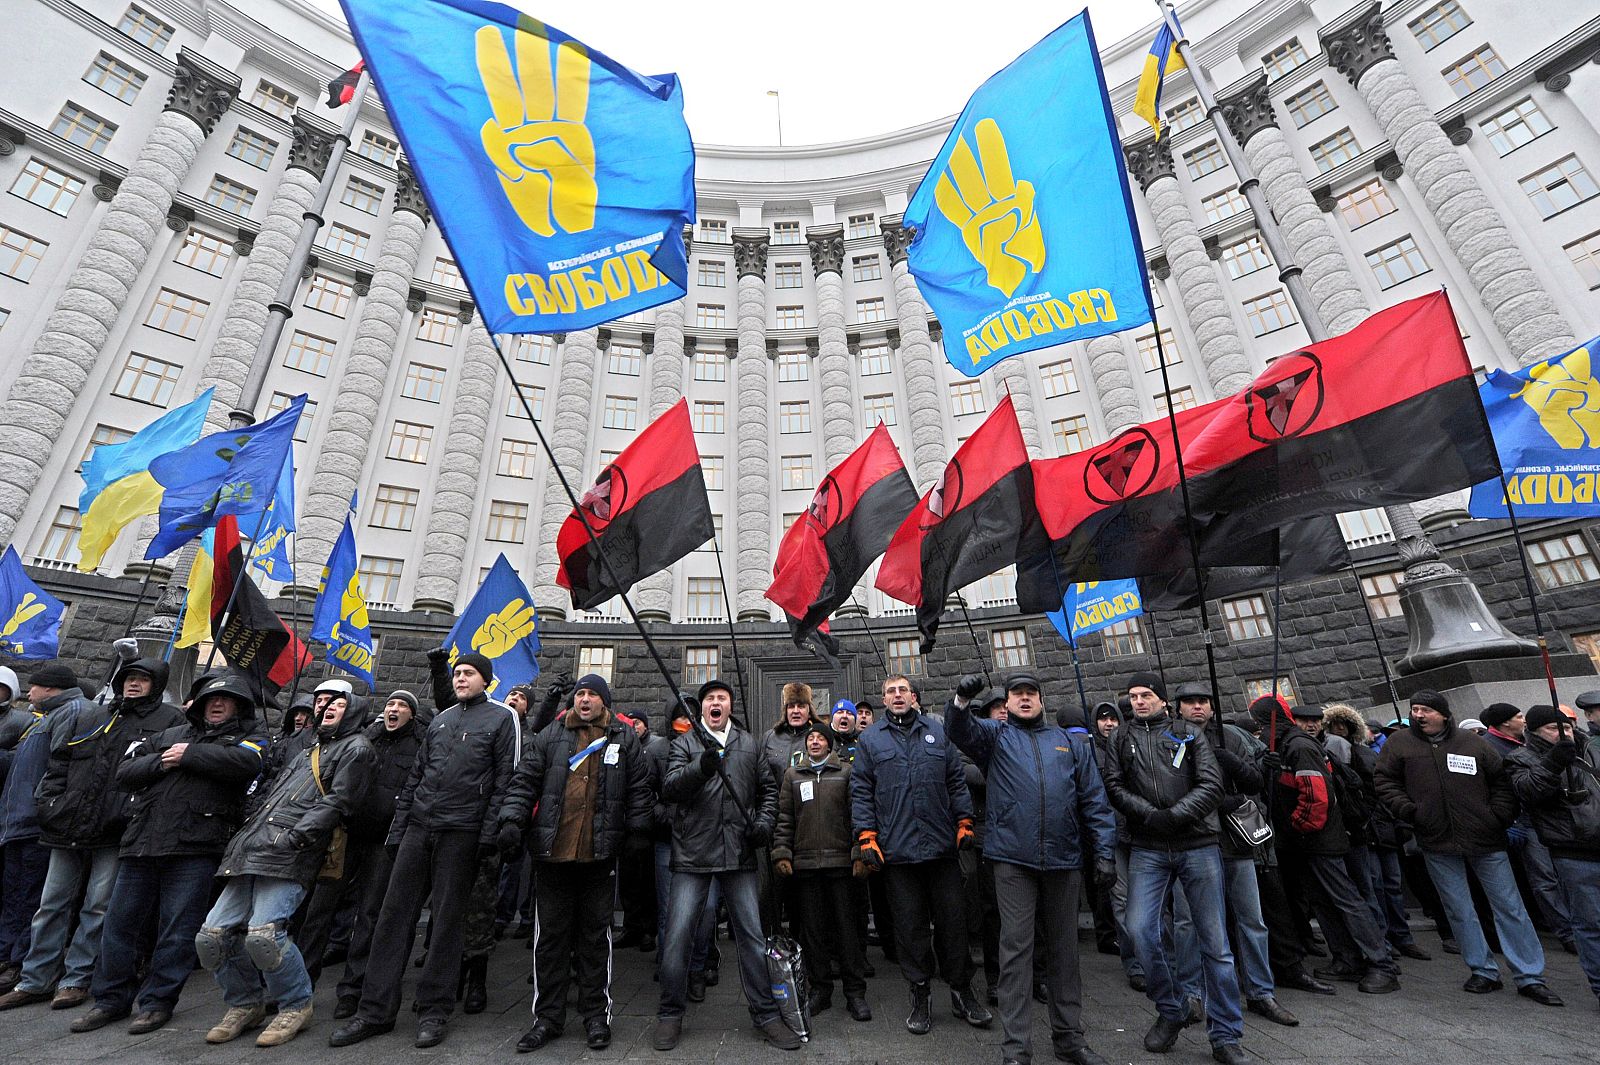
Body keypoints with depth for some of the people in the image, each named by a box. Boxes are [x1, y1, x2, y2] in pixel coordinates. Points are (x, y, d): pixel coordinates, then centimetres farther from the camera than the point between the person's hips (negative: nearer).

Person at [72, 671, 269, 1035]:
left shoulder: (250, 737, 2)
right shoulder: (172, 735, 20)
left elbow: (245, 762, -20)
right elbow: (124, 772, 15)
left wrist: (189, 755, -10)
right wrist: (161, 762, -4)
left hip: (194, 848, -5)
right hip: (143, 841, 5)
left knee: (177, 928, 1)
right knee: (120, 920, 11)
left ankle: (157, 1002, 16)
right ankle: (111, 998, 29)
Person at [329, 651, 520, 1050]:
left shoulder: (501, 718, -4)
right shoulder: (440, 720, 15)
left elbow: (504, 779, -9)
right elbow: (415, 777, 17)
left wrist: (489, 833, -13)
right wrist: (398, 827, 10)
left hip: (460, 832, -5)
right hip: (418, 826, 5)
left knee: (447, 919, 4)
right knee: (394, 913, 7)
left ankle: (434, 1011, 18)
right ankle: (375, 1010, 20)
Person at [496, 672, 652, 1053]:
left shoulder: (625, 739, 3)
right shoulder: (550, 736, 6)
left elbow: (640, 788, 3)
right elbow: (525, 781, 4)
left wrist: (639, 830, -2)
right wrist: (511, 820, -8)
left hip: (601, 854, -1)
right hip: (553, 851, 1)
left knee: (596, 935, 12)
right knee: (550, 935, 11)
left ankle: (596, 1014, 27)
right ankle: (548, 1017, 27)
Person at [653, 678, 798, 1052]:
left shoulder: (749, 744, 11)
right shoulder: (685, 743, 3)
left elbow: (768, 787, 17)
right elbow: (669, 789, -11)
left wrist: (764, 822, 1)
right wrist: (700, 767, -29)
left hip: (738, 853, 2)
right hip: (693, 853, -2)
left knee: (751, 934, 8)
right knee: (678, 934, 2)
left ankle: (765, 1014, 22)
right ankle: (670, 1015, 23)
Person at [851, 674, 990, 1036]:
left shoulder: (938, 732, 8)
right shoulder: (869, 739, 3)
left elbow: (956, 781, 11)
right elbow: (861, 792, 2)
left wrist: (964, 822, 5)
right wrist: (867, 837, -4)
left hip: (942, 844, 2)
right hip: (896, 849, -1)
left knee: (952, 920, 10)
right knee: (909, 924, 8)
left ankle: (962, 991, 27)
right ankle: (920, 993, 25)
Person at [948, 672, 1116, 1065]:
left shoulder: (1071, 741, 13)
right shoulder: (996, 735, 6)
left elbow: (1094, 799, 10)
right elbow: (959, 730, -14)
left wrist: (1105, 852, 3)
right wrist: (962, 700, -35)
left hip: (1064, 858, 3)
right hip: (1013, 858, -2)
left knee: (1064, 947, 14)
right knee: (1016, 949, 3)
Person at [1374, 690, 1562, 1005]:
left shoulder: (1472, 743, 1)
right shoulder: (1399, 743, 0)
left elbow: (1502, 780, 7)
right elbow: (1386, 783, 3)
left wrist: (1499, 816, -5)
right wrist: (1409, 811, -9)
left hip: (1485, 838, 0)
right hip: (1437, 842, 0)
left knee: (1510, 907, 7)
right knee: (1460, 911, 9)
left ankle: (1530, 977, 19)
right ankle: (1484, 971, 22)